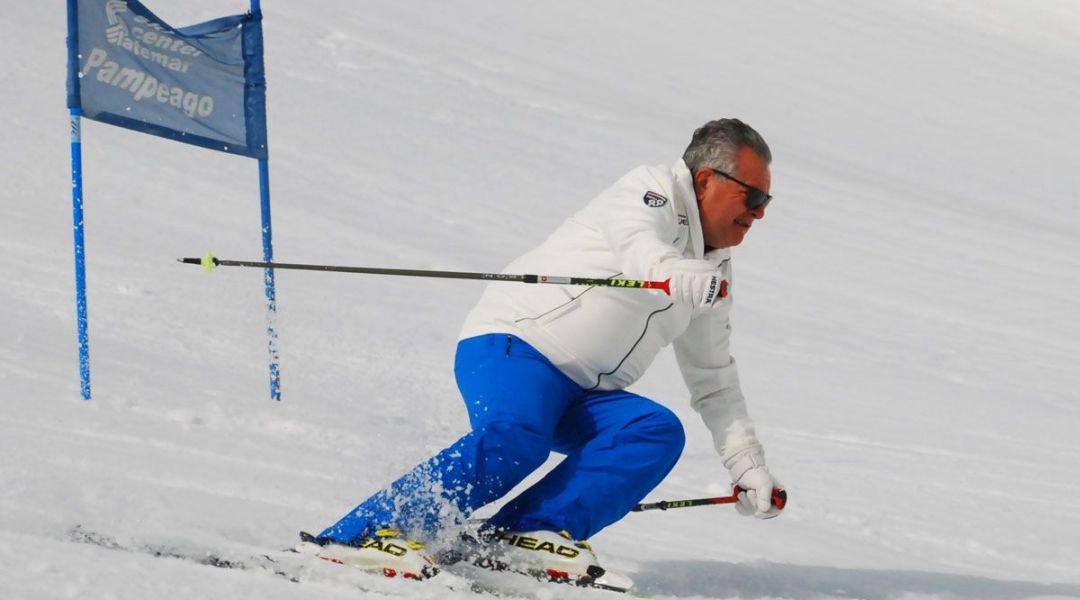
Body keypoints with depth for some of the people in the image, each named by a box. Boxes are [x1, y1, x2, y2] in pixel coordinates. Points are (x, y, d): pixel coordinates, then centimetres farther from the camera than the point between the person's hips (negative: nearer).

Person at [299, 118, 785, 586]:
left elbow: (713, 380, 26)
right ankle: (362, 534, -35)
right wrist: (678, 277, -53)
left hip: (579, 398, 9)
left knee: (658, 432, -18)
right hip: (514, 342, -8)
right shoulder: (651, 191, -6)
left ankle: (529, 534, -29)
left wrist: (748, 465, 17)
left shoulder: (713, 272, 19)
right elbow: (641, 249, -30)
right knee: (512, 440, -35)